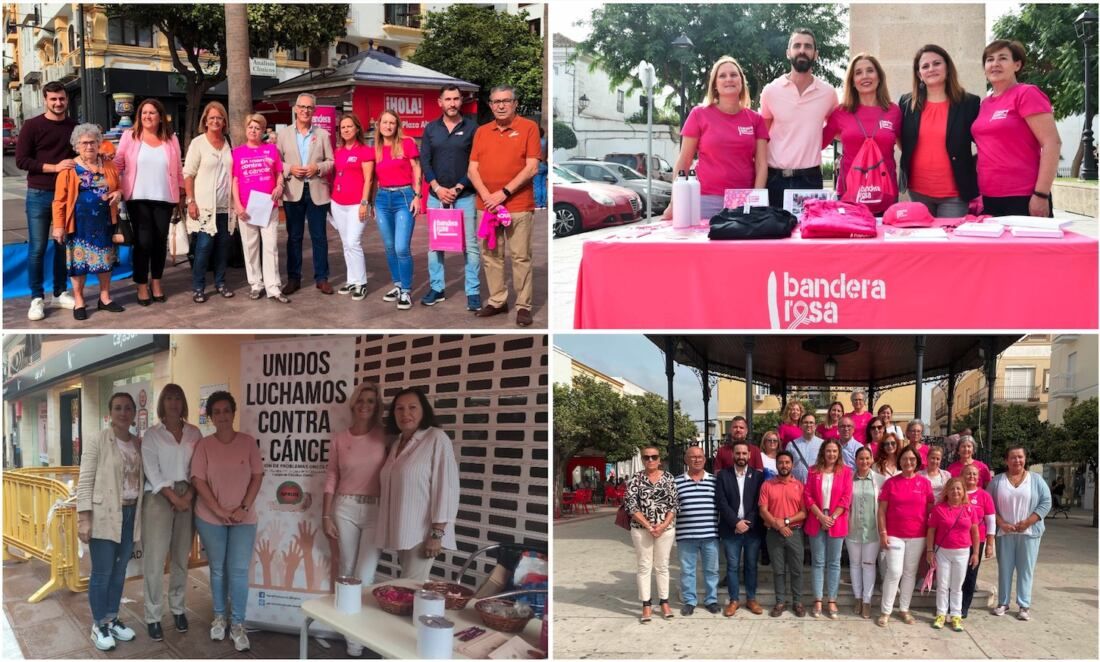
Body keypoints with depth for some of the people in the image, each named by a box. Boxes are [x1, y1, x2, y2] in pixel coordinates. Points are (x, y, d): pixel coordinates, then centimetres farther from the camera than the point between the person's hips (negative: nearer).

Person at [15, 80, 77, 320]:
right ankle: (37, 298, 7)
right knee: (37, 248, -1)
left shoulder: (74, 127, 7)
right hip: (39, 194, -3)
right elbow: (21, 160, -8)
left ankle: (60, 293, 21)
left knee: (64, 245, 9)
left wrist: (78, 163, -3)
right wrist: (54, 167, -16)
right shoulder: (32, 126, -3)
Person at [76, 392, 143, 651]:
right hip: (104, 515, -5)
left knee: (119, 571, 13)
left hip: (130, 514, 5)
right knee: (102, 572, 1)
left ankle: (112, 620, 26)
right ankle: (99, 626, 13)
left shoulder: (139, 444, 9)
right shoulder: (96, 441, -7)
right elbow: (85, 481, -10)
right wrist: (84, 518, -16)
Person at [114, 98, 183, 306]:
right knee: (143, 242, -4)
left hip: (164, 199, 2)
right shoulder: (130, 136, 2)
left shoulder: (171, 139, 8)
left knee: (160, 241, 7)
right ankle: (142, 286, 8)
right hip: (138, 199, -2)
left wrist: (180, 193, 10)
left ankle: (156, 282, 23)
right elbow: (118, 164, 0)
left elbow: (178, 169, 11)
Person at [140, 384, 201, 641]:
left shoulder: (194, 433, 9)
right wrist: (173, 497, -13)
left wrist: (188, 495, -8)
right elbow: (152, 472, -7)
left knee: (181, 557, 9)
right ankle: (153, 616, 1)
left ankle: (178, 608, 22)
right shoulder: (152, 434, 1)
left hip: (187, 497, 3)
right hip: (159, 497, -3)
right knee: (155, 559, -6)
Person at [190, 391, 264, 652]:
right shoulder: (204, 445, -3)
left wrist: (244, 508, -11)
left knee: (239, 571, -2)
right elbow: (198, 480, -7)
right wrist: (219, 510, -14)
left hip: (243, 518, 0)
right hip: (211, 518, 0)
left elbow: (257, 476, -1)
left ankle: (238, 624, 6)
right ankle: (219, 617, 26)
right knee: (218, 569, 11)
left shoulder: (248, 442, -2)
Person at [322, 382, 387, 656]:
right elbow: (331, 478, 7)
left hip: (376, 511, -2)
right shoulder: (339, 439, 4)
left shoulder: (384, 437, -1)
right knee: (347, 572, 9)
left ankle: (356, 638, 5)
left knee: (364, 576, -6)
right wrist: (325, 516, 2)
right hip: (345, 509, 2)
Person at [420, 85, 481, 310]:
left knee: (470, 245, -2)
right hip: (436, 195, 3)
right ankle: (437, 288, 18)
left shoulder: (471, 128, 0)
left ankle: (473, 292, 3)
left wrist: (459, 188, -12)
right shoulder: (431, 128, 7)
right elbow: (425, 161, 4)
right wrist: (437, 188, -9)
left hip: (464, 196, -3)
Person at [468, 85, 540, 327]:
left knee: (521, 257, -1)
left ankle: (523, 306, 4)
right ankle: (497, 301, 18)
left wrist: (504, 193, -13)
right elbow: (472, 169, 8)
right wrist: (486, 195, -9)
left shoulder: (528, 127, -1)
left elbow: (532, 167, -8)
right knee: (490, 255, 8)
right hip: (486, 205, 5)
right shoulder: (482, 132, 12)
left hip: (518, 205, -4)